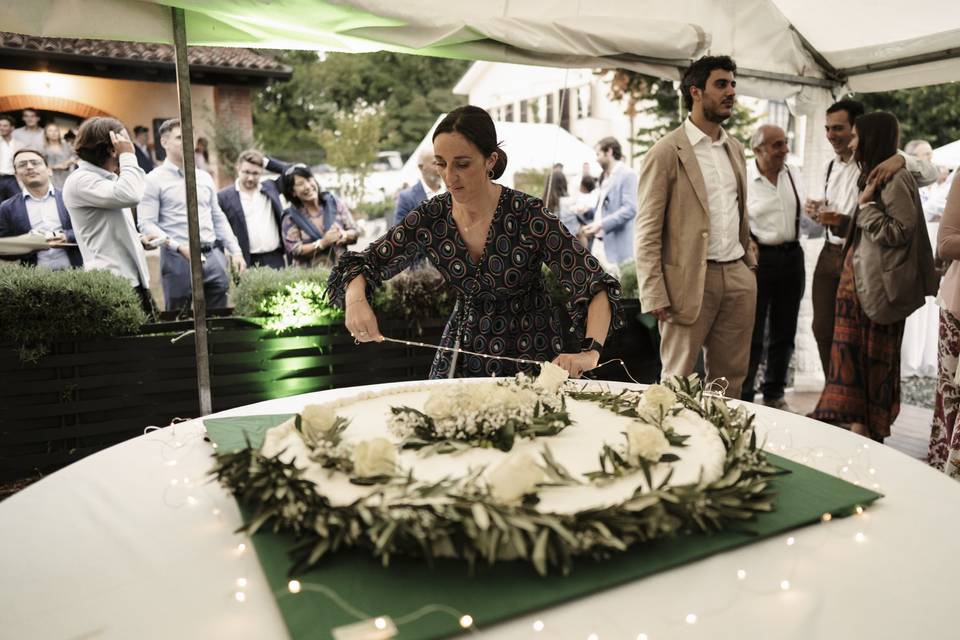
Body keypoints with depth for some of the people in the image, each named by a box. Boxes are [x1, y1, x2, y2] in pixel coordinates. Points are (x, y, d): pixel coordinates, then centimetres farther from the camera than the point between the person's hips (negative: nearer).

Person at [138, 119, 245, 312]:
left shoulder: (205, 177, 16)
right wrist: (179, 246, -20)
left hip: (214, 256, 5)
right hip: (178, 258, -4)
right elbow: (147, 224, -7)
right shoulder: (154, 180, 0)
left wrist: (235, 252, 9)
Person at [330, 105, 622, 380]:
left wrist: (589, 353, -37)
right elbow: (363, 264, -1)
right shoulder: (431, 217, -9)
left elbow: (596, 286, -21)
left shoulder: (528, 215, -19)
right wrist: (356, 300, -23)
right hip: (462, 351, 3)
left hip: (530, 355, -2)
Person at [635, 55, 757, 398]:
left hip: (738, 278, 7)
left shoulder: (736, 149, 15)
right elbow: (647, 231, -11)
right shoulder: (666, 152, -7)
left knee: (730, 380, 12)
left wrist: (749, 262, 15)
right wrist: (653, 295, -16)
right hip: (689, 281, -6)